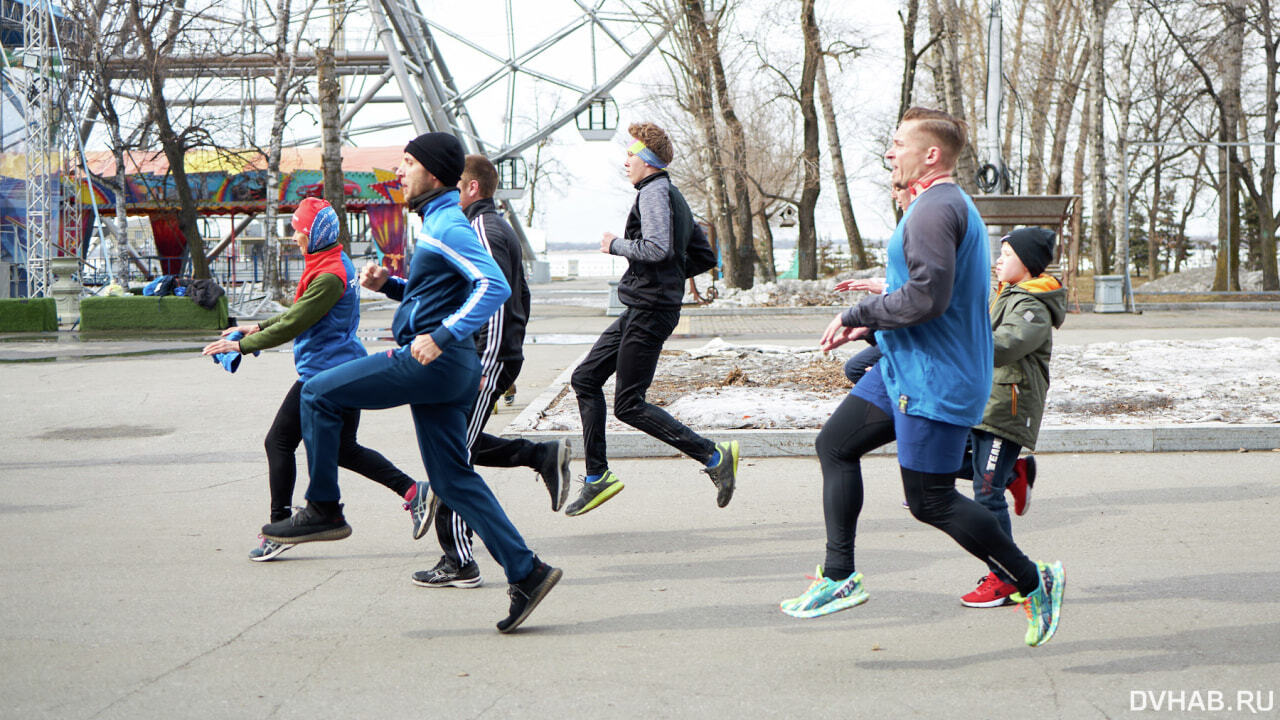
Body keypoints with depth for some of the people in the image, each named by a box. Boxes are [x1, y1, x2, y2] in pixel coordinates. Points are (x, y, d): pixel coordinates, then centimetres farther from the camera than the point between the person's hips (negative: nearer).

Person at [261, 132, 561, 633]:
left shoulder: (447, 227, -11)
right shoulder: (438, 224, 21)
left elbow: (495, 286, -23)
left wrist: (441, 337, -28)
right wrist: (388, 284, 14)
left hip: (430, 363, -10)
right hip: (442, 369, 10)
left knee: (319, 393, -3)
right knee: (452, 479, 9)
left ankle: (323, 510, 4)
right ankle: (525, 573, 7)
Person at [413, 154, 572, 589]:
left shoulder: (481, 231, -14)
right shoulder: (499, 228, 18)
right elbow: (522, 296, 23)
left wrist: (486, 364, -25)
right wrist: (509, 359, 25)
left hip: (486, 359, -10)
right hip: (502, 357, 10)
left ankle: (459, 564, -3)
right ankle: (544, 456, 14)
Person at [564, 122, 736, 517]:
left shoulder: (654, 192, -12)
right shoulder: (674, 197, 19)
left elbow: (657, 248, -27)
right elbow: (705, 257, 21)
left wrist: (616, 245, -12)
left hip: (649, 312, -11)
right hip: (641, 310, 11)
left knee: (629, 405, -8)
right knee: (585, 379, 12)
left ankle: (714, 457, -8)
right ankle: (597, 477, 13)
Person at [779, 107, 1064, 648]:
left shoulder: (935, 209, -18)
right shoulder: (951, 204, 17)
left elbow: (926, 298, -27)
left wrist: (857, 314, -14)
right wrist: (871, 323, 15)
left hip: (935, 382, -11)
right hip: (907, 370, 11)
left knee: (931, 501, -5)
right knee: (835, 445, 11)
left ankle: (1033, 583, 9)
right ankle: (839, 577, 13)